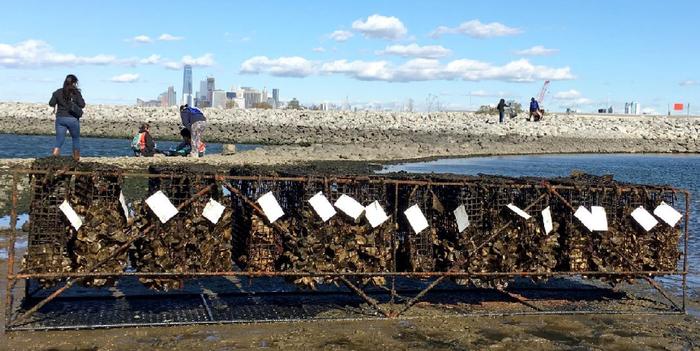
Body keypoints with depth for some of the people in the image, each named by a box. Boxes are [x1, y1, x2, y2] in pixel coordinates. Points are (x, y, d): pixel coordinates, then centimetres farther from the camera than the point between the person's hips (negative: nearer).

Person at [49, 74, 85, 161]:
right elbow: (82, 105, -11)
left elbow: (51, 103, 1)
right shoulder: (76, 93, -7)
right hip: (73, 119, -2)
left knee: (59, 141, 2)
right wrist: (80, 98, 8)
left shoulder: (58, 92, 2)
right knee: (76, 139, 17)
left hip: (60, 119, 2)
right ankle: (76, 159, 24)